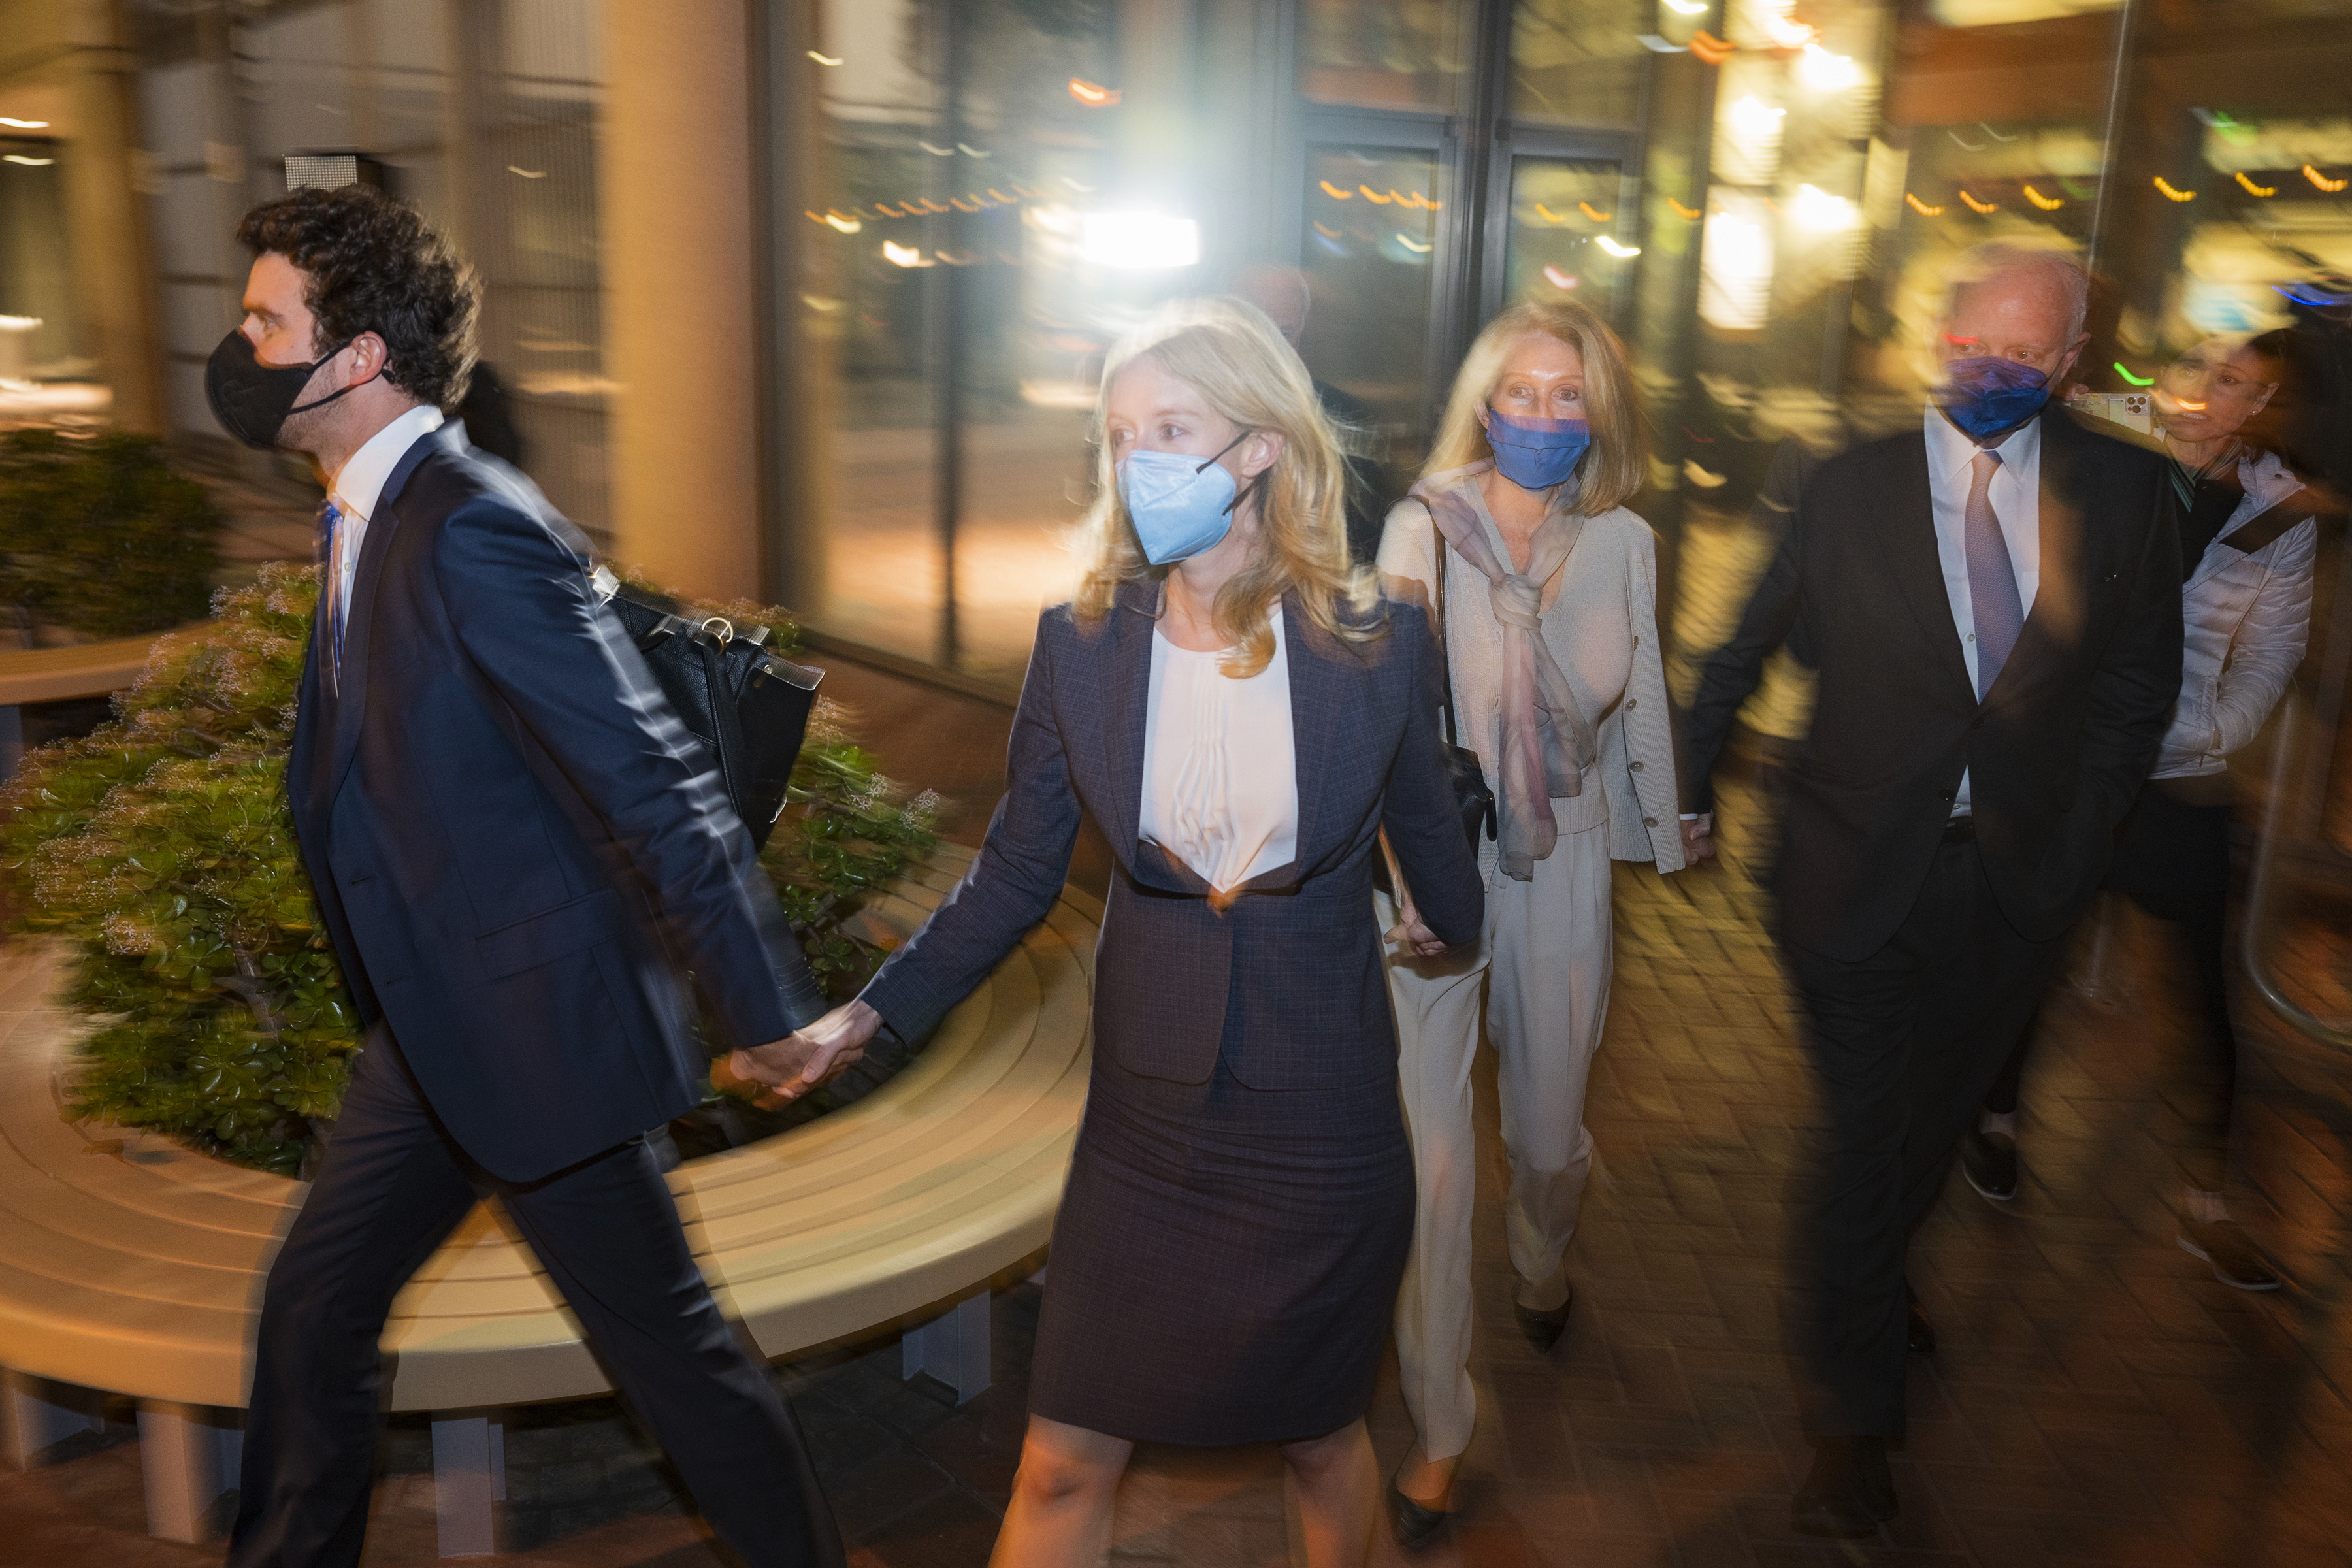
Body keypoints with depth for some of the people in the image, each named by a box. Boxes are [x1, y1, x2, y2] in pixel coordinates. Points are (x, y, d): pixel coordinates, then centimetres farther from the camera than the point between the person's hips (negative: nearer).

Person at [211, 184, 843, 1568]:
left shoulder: (473, 530, -23)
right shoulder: (370, 520, 9)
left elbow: (653, 778, -25)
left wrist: (767, 1006, -22)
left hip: (537, 1028, -9)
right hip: (436, 1031, 9)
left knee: (664, 1338, 6)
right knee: (314, 1309, 20)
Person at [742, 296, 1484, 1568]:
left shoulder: (1377, 642, -10)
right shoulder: (1080, 642, -6)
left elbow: (1424, 826, 8)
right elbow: (1016, 876, 0)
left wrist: (1449, 927, 24)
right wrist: (872, 1010, -7)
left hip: (1323, 1129, -1)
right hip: (1147, 1124, 1)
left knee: (1319, 1437, 19)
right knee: (1062, 1466, 7)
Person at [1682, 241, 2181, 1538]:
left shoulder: (2126, 492, -1)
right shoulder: (1853, 489, -5)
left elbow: (2141, 674, 7)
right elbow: (1749, 646, 3)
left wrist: (2082, 825, 2)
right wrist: (1693, 785, 4)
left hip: (2019, 870, 3)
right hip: (1863, 870, -3)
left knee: (1935, 1113, 20)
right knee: (1867, 1131, 2)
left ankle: (1862, 1264, 51)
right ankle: (1851, 1413, 21)